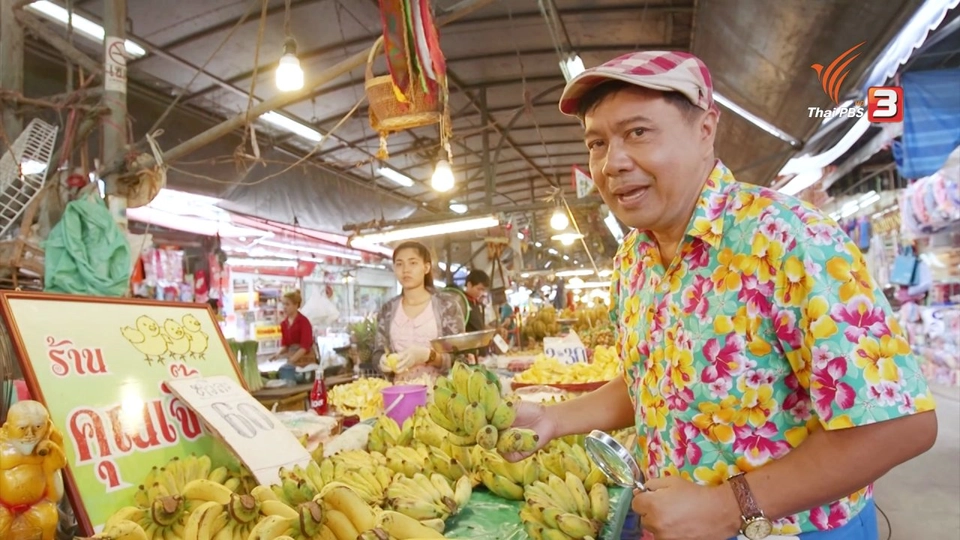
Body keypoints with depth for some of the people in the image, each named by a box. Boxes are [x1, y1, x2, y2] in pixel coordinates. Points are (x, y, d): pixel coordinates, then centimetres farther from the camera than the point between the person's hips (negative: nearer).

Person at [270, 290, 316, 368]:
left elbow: (305, 346, -19)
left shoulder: (304, 321, -13)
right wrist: (278, 354, -10)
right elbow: (285, 344, 11)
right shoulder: (284, 323, 7)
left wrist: (292, 360, -28)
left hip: (305, 359, -6)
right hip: (291, 358, 6)